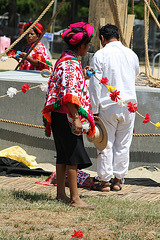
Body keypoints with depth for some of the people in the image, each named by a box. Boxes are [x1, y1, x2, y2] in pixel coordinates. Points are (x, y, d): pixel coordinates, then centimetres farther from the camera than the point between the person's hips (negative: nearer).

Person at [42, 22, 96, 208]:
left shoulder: (64, 60, 14)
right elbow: (70, 94, -25)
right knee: (74, 156, -8)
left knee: (63, 156, 14)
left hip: (59, 116, 10)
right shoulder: (71, 64, -17)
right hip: (67, 116, -10)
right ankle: (75, 198, -8)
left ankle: (61, 194, 20)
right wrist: (76, 119, -26)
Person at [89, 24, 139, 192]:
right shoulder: (131, 54, 7)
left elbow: (95, 85, -8)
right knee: (123, 144, 9)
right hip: (129, 104, 4)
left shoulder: (100, 55, -6)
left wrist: (94, 110, -5)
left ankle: (105, 181, 4)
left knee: (106, 144, 2)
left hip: (108, 106, -4)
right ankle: (118, 180, 13)